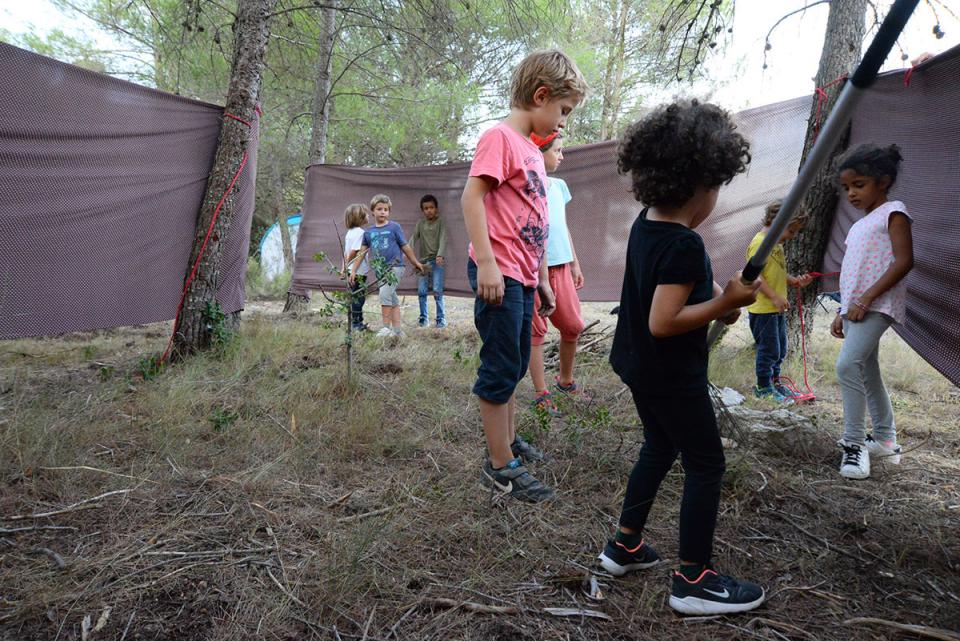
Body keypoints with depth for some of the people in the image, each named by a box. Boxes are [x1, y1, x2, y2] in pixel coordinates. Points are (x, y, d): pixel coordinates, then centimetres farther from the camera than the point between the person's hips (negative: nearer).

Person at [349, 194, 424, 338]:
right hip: (380, 270, 5)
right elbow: (362, 252, 13)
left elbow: (405, 247, 5)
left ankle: (387, 327, -12)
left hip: (395, 267, -5)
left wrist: (416, 263, 14)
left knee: (385, 294, -20)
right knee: (392, 299, 9)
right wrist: (353, 271, 11)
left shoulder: (394, 227, -1)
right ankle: (397, 330, 13)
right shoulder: (368, 232, 9)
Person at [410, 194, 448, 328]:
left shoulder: (440, 223, 1)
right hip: (423, 261, 3)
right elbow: (413, 238, 1)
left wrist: (440, 255, -27)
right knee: (421, 291, 2)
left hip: (437, 261, -3)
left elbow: (443, 240, -10)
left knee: (437, 290, -9)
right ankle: (423, 318, 13)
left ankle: (441, 318, 1)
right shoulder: (420, 223, 10)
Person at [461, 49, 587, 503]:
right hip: (499, 274, -9)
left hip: (523, 277, 10)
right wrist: (487, 263, -26)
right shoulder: (500, 137, -9)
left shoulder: (533, 151, 18)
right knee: (501, 367, -3)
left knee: (515, 365, 19)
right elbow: (472, 197, -19)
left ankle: (507, 440, 34)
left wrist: (542, 279, 23)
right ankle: (501, 465, 7)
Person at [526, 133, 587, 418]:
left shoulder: (559, 185, 14)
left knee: (573, 326, 10)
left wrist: (575, 264, 19)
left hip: (560, 266, 7)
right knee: (536, 330, 1)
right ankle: (541, 394, 9)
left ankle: (566, 380, 31)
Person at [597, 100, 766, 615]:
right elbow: (663, 322, -29)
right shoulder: (685, 245, -26)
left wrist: (714, 293, 5)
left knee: (659, 448, 24)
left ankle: (625, 545, 32)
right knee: (705, 464, 4)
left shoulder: (645, 223, 2)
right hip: (672, 375, -9)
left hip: (636, 364, 9)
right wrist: (725, 303, -24)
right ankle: (693, 580, 13)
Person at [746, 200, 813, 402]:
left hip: (777, 309, 10)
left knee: (780, 348, 18)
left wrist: (796, 281, 6)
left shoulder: (777, 244, 15)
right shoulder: (759, 243, -16)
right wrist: (774, 297, -23)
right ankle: (763, 387, 11)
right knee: (769, 349, -2)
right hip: (763, 308, -10)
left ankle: (775, 382, 31)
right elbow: (755, 275, -22)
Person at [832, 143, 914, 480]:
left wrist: (866, 299, -20)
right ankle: (885, 440, 22)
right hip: (856, 308, 9)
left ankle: (854, 442, -15)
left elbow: (904, 261, -15)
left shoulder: (893, 212, -4)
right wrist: (842, 312, 19)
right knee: (867, 373, 12)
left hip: (877, 306, -9)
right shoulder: (860, 225, 21)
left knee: (848, 365, -22)